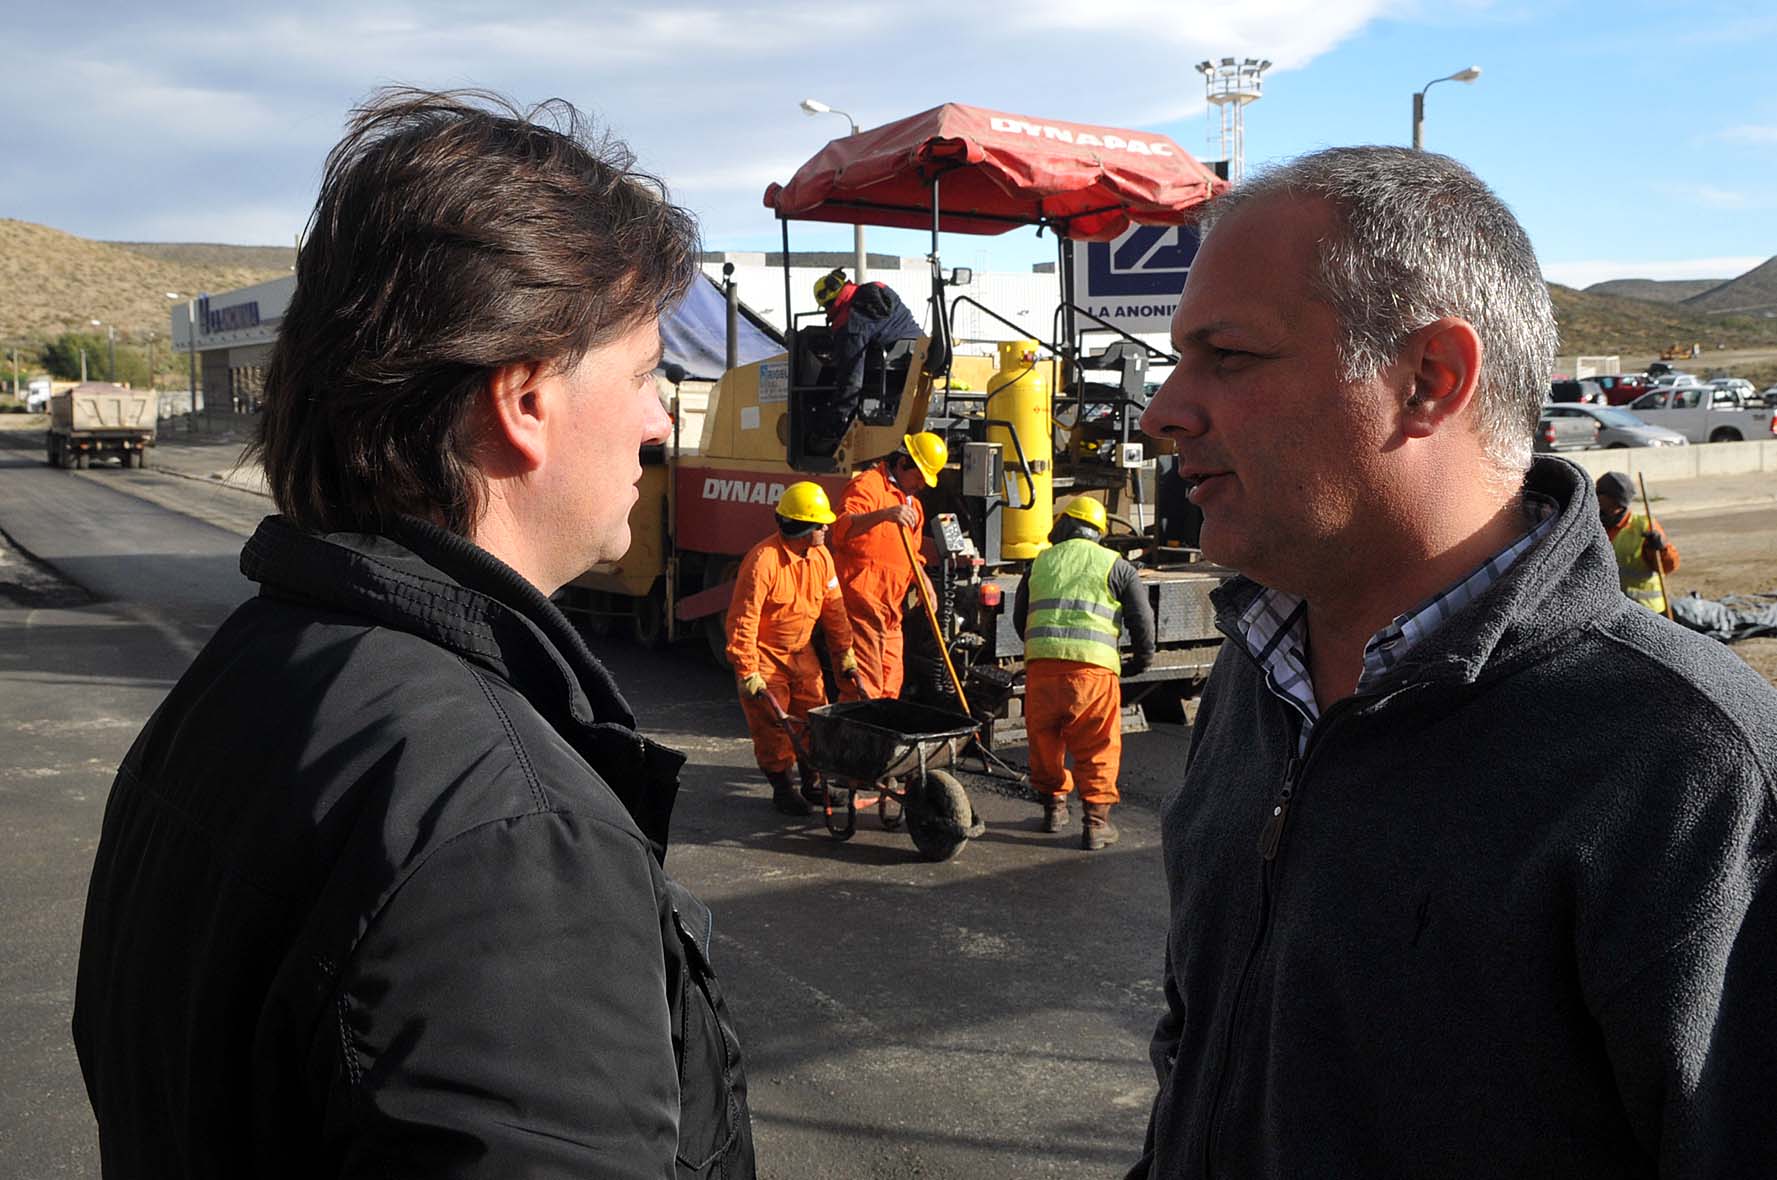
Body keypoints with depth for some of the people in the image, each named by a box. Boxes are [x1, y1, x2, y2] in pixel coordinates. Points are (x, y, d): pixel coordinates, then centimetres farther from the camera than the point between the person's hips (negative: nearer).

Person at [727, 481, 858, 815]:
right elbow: (743, 620, -24)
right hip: (765, 654, -6)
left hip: (802, 653, 7)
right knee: (773, 727, -3)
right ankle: (782, 789, 14)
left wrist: (844, 653, 6)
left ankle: (813, 783, 24)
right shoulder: (763, 560, -25)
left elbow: (834, 608, 7)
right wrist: (747, 673, -25)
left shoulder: (820, 557, -3)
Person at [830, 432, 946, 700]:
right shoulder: (867, 485, -7)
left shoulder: (910, 502, 24)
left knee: (891, 685, 12)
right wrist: (883, 514, -42)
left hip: (891, 608, 9)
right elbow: (842, 527, -26)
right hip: (862, 602, -9)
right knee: (864, 685, -12)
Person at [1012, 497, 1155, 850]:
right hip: (1093, 666, -2)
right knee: (1098, 748, 7)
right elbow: (1142, 618, 6)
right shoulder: (1115, 565, 10)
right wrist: (1141, 661, 21)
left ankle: (1054, 806, 30)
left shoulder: (1040, 562, 18)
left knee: (1045, 738, 19)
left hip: (1041, 663, 2)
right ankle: (1096, 821, 6)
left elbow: (1019, 618, 25)